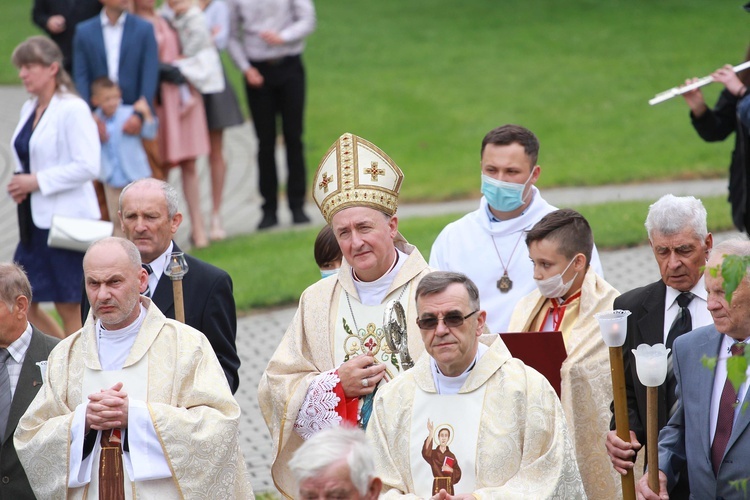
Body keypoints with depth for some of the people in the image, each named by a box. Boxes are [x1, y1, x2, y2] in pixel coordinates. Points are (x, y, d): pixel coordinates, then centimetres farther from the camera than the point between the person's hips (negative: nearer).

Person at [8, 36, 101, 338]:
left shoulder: (73, 109, -13)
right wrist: (20, 184, 4)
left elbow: (88, 166, -19)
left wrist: (38, 181, -19)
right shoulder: (30, 109, 12)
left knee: (69, 308, -1)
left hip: (67, 220, -9)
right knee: (24, 305, 9)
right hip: (35, 220, 9)